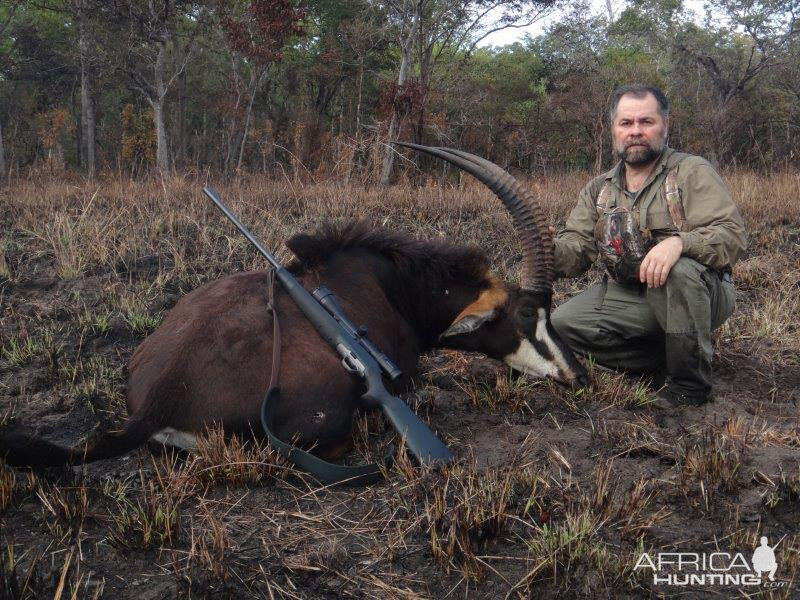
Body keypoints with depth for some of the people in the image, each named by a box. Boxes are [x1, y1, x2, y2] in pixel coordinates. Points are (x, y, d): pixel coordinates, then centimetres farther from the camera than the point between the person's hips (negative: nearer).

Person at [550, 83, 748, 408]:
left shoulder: (693, 172, -6)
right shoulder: (598, 189, 10)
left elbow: (732, 234, -18)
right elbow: (575, 248, 2)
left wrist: (678, 242, -38)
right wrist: (548, 251, -23)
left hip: (698, 293, -5)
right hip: (626, 296, 5)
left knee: (678, 271, -37)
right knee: (562, 323, -15)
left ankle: (689, 380, -17)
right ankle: (669, 359, -2)